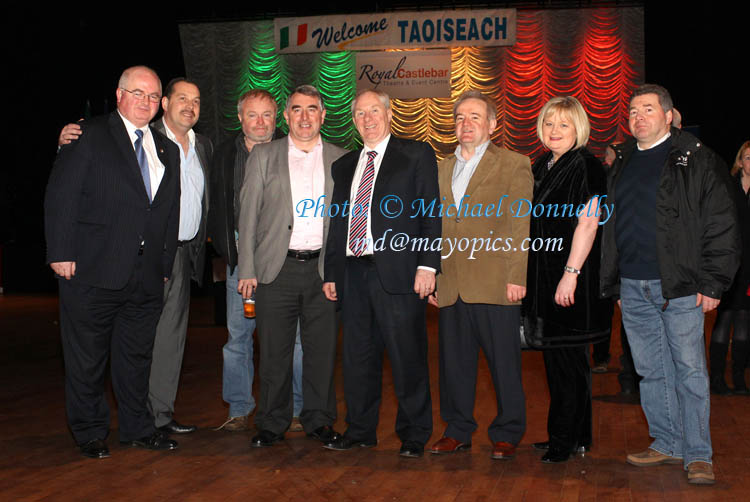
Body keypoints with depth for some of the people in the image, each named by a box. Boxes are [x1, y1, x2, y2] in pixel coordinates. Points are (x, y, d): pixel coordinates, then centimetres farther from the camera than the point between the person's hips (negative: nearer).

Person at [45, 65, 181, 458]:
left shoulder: (167, 150, 15)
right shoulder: (89, 136, -1)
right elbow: (60, 197, -7)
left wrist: (166, 265, 11)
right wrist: (61, 253, -13)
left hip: (147, 276, 5)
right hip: (93, 272, -5)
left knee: (137, 355, 14)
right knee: (87, 357, 5)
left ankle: (137, 428, 26)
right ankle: (89, 432, 20)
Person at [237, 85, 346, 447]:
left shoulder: (340, 159, 9)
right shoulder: (263, 156, 7)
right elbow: (248, 214, 4)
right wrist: (247, 270, -2)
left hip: (324, 269, 1)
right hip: (277, 268, -1)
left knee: (322, 349, 6)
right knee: (274, 351, 4)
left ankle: (319, 420, 21)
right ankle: (272, 423, 17)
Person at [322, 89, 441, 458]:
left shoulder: (417, 155, 4)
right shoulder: (344, 166, 19)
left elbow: (430, 213, -3)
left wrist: (427, 265, -12)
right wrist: (331, 272, 15)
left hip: (397, 273, -5)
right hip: (353, 273, 5)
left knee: (407, 358, -1)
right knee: (358, 357, 11)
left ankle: (414, 435, 12)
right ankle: (360, 431, 23)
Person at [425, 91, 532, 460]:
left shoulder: (514, 165, 2)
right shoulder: (442, 169, 17)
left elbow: (520, 226, -4)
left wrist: (517, 276, -11)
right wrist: (430, 275, 11)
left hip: (495, 285, -5)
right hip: (451, 286, 5)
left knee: (504, 361, 2)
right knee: (454, 361, 10)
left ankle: (507, 434, 16)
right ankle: (458, 431, 23)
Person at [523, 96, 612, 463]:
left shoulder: (586, 167, -10)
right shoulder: (541, 167, 14)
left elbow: (587, 225, -17)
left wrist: (570, 274, -22)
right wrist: (525, 275, 15)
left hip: (572, 278, -8)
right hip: (544, 276, 8)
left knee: (568, 358, -2)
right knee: (556, 357, 13)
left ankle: (566, 439, 9)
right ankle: (575, 436, 25)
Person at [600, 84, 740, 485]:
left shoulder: (696, 160, -2)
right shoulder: (623, 165, 15)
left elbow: (721, 226, -6)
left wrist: (712, 283, -11)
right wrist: (614, 285, 15)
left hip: (679, 287, -5)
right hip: (633, 287, 6)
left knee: (689, 370, -2)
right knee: (652, 371, 11)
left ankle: (698, 455, 7)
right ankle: (667, 445, 23)